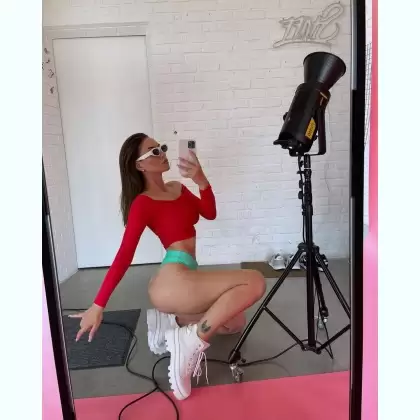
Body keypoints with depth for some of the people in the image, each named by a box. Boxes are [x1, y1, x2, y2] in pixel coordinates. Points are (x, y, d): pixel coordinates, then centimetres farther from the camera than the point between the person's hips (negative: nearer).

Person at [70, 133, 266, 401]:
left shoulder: (178, 188, 16)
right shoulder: (142, 203, -6)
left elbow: (210, 213, 4)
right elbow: (124, 256, -11)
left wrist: (201, 181, -13)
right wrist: (98, 306, -15)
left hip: (186, 277, 8)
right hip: (172, 282, -8)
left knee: (235, 323, 21)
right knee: (254, 282, -19)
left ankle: (169, 322, 17)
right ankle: (193, 341, -18)